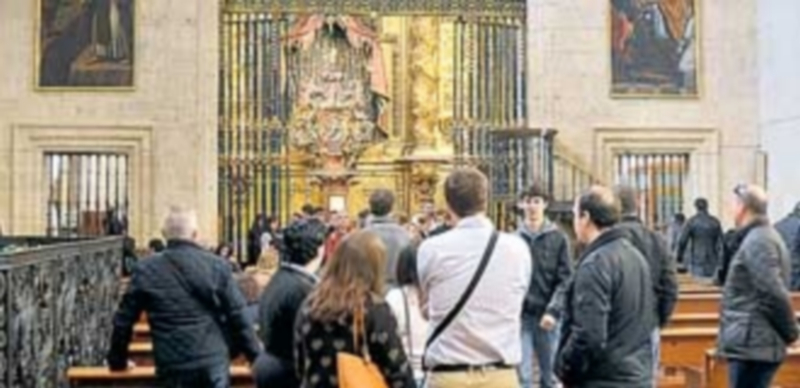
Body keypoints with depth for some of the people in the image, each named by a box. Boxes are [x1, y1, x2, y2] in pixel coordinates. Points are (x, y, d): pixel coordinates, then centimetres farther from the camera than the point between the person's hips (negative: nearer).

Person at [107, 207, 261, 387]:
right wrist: (256, 355, 10)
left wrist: (117, 360, 23)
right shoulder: (216, 265, 1)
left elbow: (124, 320, 9)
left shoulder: (145, 270, 3)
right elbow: (237, 315, 0)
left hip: (172, 366, 1)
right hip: (214, 360, 0)